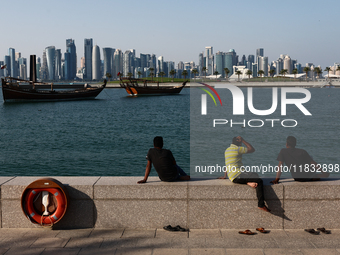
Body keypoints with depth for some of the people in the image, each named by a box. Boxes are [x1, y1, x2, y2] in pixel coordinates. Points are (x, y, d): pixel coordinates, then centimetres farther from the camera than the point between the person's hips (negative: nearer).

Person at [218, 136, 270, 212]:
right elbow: (252, 149, 0)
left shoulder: (227, 150, 19)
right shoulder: (237, 149, -8)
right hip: (237, 176, -10)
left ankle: (249, 182, -5)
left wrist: (225, 176, 41)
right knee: (259, 181, -15)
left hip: (232, 177, 10)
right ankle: (261, 205, -18)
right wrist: (243, 140, 5)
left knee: (255, 174, 25)